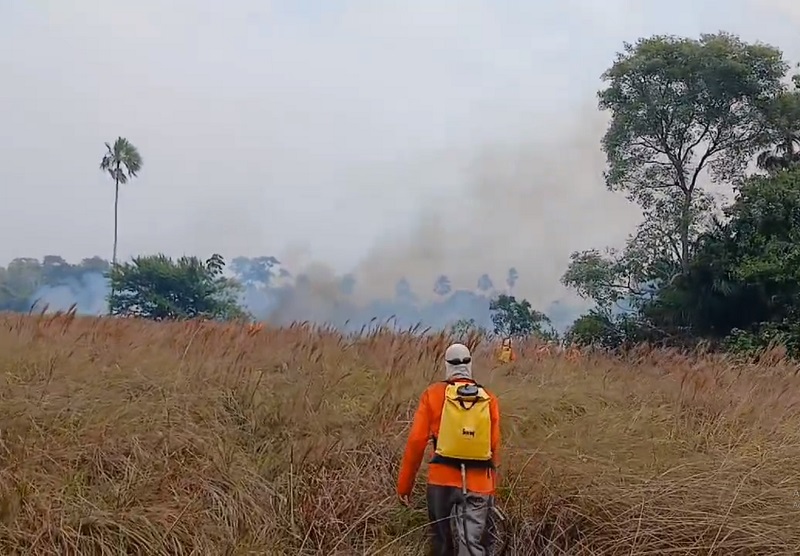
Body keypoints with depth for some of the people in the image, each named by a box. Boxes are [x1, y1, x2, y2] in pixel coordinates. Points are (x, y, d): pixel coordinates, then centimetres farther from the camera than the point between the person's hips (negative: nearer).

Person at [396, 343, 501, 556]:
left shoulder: (433, 394, 0)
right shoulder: (488, 399, 4)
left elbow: (416, 441, -3)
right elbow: (494, 448, 2)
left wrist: (404, 484, 4)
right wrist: (492, 487, 14)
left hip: (442, 479, 0)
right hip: (478, 483, 0)